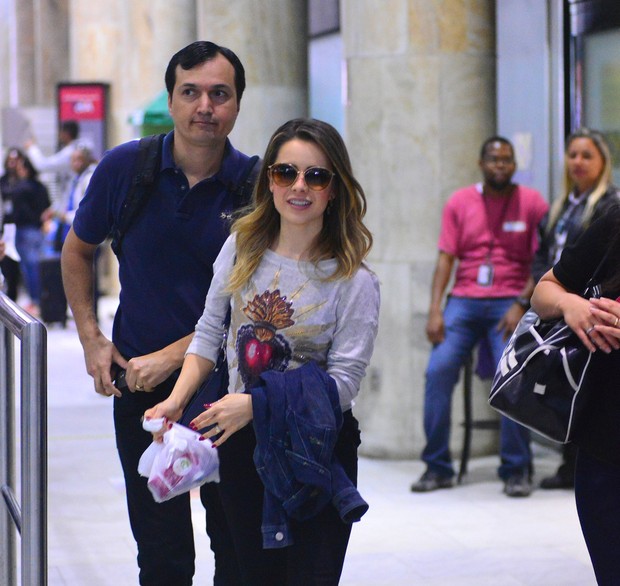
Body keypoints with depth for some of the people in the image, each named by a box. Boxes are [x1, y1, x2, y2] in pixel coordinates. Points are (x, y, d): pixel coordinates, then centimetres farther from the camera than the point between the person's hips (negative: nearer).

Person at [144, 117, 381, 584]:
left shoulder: (354, 282, -11)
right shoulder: (242, 248, 2)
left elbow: (344, 380, -15)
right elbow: (209, 335, 9)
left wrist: (255, 404, -24)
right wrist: (177, 400, -4)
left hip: (318, 449, -4)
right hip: (243, 444, 4)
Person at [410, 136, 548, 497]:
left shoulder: (532, 203, 4)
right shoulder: (460, 203, 9)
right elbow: (445, 258, 6)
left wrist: (521, 306, -13)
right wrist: (435, 310, -5)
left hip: (509, 303, -2)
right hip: (464, 301, 2)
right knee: (439, 369, -18)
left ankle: (517, 470, -10)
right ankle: (438, 467, -7)